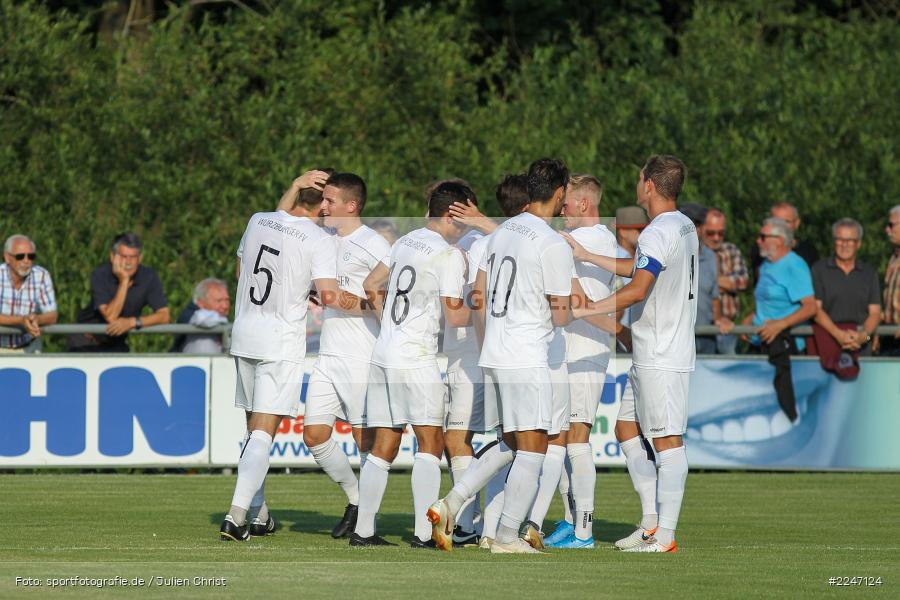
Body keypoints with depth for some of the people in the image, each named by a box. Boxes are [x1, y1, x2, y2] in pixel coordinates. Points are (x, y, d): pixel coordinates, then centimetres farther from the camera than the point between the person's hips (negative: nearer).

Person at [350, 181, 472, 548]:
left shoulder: (406, 241, 13)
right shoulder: (450, 255, -9)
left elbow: (370, 285, 24)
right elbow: (454, 316, -11)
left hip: (383, 354, 7)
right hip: (416, 360, -7)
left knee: (383, 447, 11)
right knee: (430, 444, -6)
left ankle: (363, 531, 12)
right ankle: (424, 534, -14)